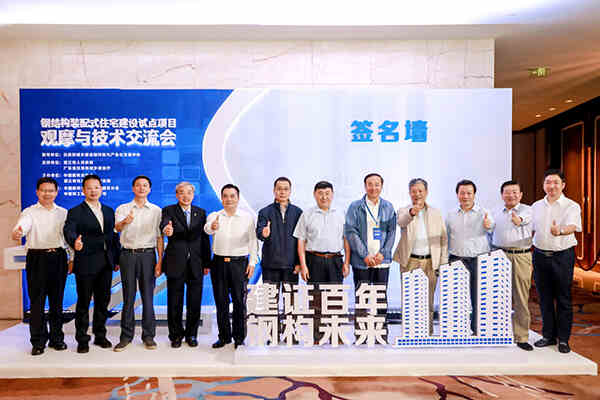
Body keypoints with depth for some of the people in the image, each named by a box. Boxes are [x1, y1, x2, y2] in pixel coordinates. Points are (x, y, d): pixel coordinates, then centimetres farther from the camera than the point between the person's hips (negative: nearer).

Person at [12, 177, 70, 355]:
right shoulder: (30, 212, 1)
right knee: (37, 301, 0)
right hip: (37, 258, -2)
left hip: (59, 257, 3)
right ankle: (38, 342, 11)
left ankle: (56, 338, 21)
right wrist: (17, 232, -42)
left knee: (57, 300, 9)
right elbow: (23, 225, -20)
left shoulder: (63, 213, 10)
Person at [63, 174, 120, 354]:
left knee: (103, 300, 13)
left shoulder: (109, 211, 12)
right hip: (86, 263, -5)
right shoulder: (75, 212, -3)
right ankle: (82, 340, 17)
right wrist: (74, 241, -43)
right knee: (83, 302, 5)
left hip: (106, 263, 5)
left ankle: (100, 336, 26)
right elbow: (69, 230, -21)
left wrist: (117, 259, 11)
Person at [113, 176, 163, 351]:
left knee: (147, 296, 3)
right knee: (128, 296, 5)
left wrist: (160, 260, -1)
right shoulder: (123, 209, 5)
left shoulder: (156, 210, 7)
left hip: (147, 254, 0)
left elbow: (159, 237, 7)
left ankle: (148, 335, 13)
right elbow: (117, 227, -14)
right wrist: (125, 222, -38)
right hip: (128, 254, 0)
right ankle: (126, 335, 16)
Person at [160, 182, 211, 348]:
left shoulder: (200, 212, 9)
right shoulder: (169, 211, 1)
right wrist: (167, 229, -46)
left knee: (194, 302, 8)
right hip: (175, 264, -2)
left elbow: (205, 239, 9)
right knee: (175, 302, 7)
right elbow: (164, 224, -22)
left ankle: (191, 334, 24)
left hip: (196, 265, 2)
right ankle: (176, 335, 24)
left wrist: (207, 263, 6)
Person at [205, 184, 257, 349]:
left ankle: (239, 337, 16)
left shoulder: (247, 217, 3)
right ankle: (224, 336, 23)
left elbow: (253, 241, 2)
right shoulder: (214, 216, 4)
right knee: (221, 302, 9)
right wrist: (212, 227, -42)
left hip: (239, 263, -1)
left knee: (239, 302, 3)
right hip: (219, 263, 2)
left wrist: (252, 262, -6)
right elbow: (207, 228, -18)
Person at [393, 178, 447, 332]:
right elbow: (401, 222, -23)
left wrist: (443, 262, 4)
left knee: (428, 301, 7)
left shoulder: (436, 213, 10)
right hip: (409, 261, -2)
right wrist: (411, 212, -45)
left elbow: (443, 238, 11)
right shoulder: (403, 211, 1)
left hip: (430, 262, 2)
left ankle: (428, 333, 18)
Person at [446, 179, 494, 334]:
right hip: (456, 260, 2)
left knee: (478, 297, 4)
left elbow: (491, 225, -20)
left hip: (478, 259, -2)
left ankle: (476, 330, 18)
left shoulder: (483, 213, 1)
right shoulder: (451, 215, 10)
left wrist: (488, 225, -43)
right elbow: (447, 239, 16)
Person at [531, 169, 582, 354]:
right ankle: (548, 335, 23)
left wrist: (560, 231, -44)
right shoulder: (536, 206, 10)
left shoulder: (572, 206, -4)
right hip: (540, 254, 4)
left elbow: (572, 226, -23)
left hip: (562, 256, -4)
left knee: (563, 299, 3)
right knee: (545, 298, 11)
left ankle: (563, 339, 16)